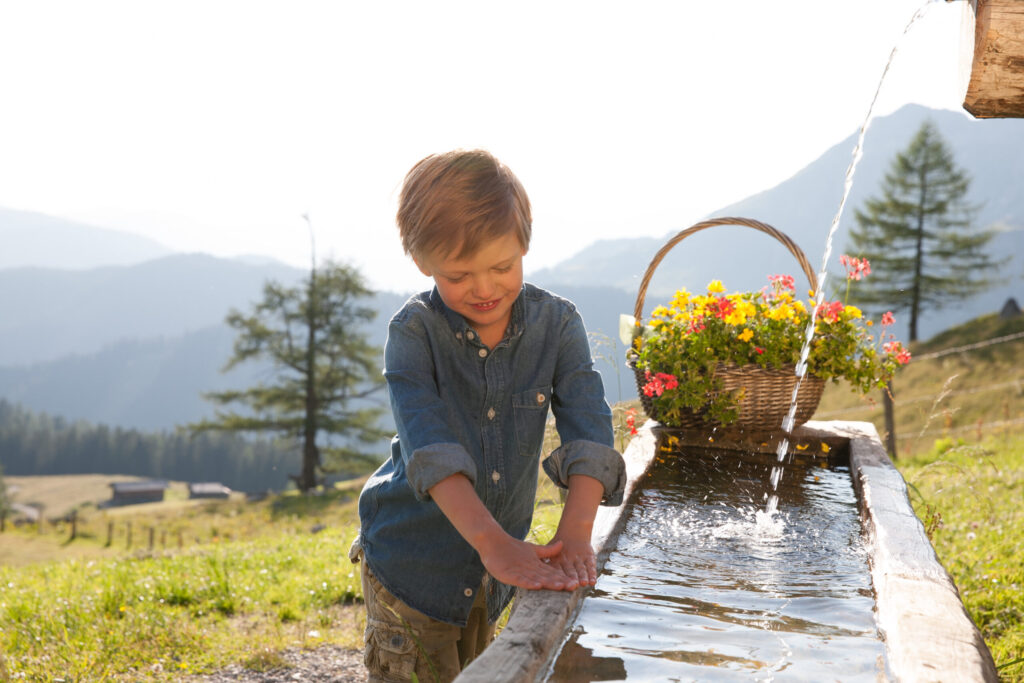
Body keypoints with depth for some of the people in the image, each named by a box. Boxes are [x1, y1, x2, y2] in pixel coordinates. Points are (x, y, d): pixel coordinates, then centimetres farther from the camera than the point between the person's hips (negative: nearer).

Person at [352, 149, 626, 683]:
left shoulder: (556, 323, -8)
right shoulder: (413, 331, -16)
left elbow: (587, 429, -18)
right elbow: (429, 444, -29)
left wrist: (576, 532, -34)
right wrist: (492, 541, -42)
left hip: (496, 573, 3)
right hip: (412, 557, -3)